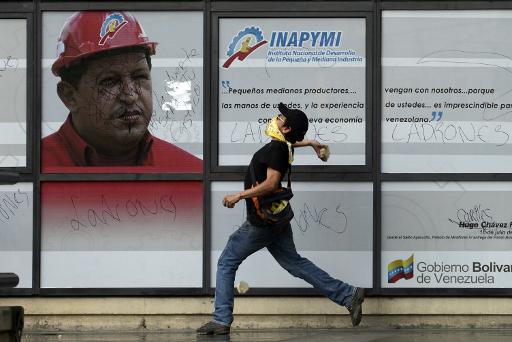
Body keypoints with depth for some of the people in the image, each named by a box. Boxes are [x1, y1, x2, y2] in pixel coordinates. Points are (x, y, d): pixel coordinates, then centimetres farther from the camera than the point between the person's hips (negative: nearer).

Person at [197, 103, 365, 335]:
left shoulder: (277, 148, -18)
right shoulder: (283, 146, 9)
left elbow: (271, 183, -28)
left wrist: (239, 196, -27)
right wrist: (311, 143, 49)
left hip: (261, 222, -9)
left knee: (226, 264, 0)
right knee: (295, 264, 14)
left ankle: (221, 320, -1)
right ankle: (348, 296, 11)